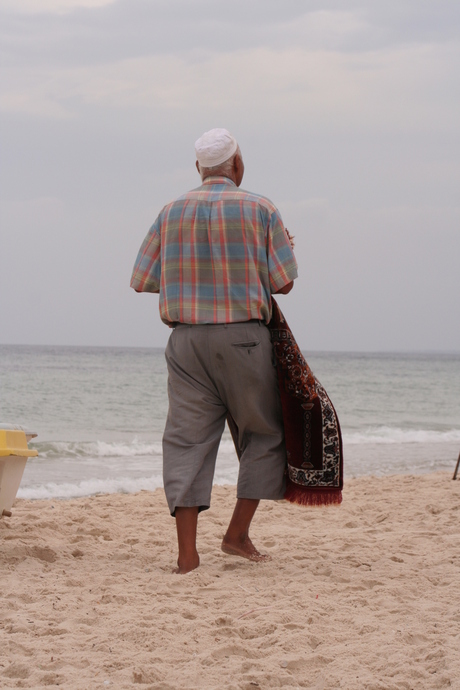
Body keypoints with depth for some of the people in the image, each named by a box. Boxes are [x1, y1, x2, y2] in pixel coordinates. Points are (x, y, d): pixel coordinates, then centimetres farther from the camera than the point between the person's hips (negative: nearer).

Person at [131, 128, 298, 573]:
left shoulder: (172, 213, 8)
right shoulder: (259, 209, -1)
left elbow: (142, 281, 7)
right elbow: (283, 283, -2)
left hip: (187, 339, 3)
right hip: (243, 336, -3)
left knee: (188, 439, 3)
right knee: (264, 431, 14)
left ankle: (187, 551, -4)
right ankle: (237, 533, 8)